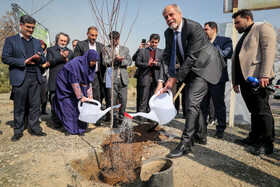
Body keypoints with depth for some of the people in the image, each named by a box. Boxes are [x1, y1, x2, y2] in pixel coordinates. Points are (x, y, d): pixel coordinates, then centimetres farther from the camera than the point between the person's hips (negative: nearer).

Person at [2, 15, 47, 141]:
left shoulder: (37, 42, 18)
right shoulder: (11, 40, 6)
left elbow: (43, 60, 17)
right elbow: (5, 58, -2)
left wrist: (39, 58, -7)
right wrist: (24, 62, -12)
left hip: (35, 77, 3)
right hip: (20, 78, -3)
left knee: (35, 105, 5)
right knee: (19, 106, 3)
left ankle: (35, 128, 15)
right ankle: (18, 131, 15)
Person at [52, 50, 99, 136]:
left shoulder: (90, 66, -8)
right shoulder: (75, 63, -29)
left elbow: (88, 81, 1)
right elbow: (74, 82, -27)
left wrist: (89, 95, -4)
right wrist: (80, 96, -25)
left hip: (78, 86, 6)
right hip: (65, 84, -6)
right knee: (68, 106, -3)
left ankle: (80, 129, 8)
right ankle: (69, 129, 11)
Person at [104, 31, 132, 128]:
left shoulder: (125, 49, 16)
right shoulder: (106, 49, 8)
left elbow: (129, 61, 7)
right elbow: (105, 62, -3)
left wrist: (121, 61, -11)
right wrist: (115, 60, -17)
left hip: (123, 78, 3)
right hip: (111, 78, -2)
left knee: (123, 99, 4)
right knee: (112, 100, 0)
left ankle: (121, 118, 19)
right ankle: (114, 119, 11)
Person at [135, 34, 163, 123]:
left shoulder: (161, 52, 14)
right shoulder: (142, 51, 10)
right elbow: (137, 63, 0)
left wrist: (156, 63, -15)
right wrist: (147, 64, -14)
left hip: (155, 79, 2)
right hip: (145, 78, -2)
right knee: (143, 100, -1)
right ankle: (141, 117, 4)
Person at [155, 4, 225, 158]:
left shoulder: (194, 28, -23)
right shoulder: (168, 33, -1)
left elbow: (191, 57, -26)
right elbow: (167, 57, -2)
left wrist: (176, 78, -24)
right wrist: (161, 80, -14)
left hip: (205, 66, -8)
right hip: (190, 69, 8)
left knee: (192, 102, -17)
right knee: (191, 103, 12)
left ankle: (185, 144, -10)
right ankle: (201, 135, 32)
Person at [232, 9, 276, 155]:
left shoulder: (263, 28, 5)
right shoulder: (244, 37, 29)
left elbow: (269, 50, -10)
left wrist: (265, 75, -21)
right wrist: (235, 81, 18)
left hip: (257, 78, -8)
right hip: (245, 79, 8)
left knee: (262, 110, -6)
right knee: (254, 111, 11)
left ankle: (267, 144, 2)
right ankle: (254, 139, 18)